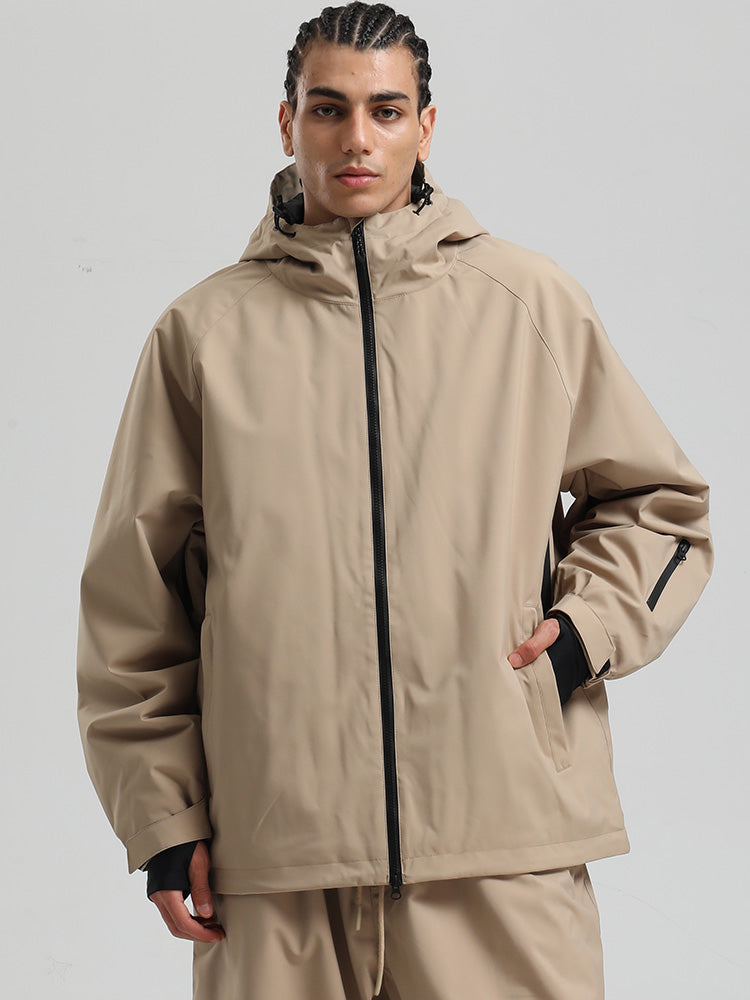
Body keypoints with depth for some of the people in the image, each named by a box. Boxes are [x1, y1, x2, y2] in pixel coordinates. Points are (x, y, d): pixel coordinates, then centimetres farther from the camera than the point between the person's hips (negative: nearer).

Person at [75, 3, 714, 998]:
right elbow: (135, 597, 10)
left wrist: (584, 627, 1)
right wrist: (162, 813, 5)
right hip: (273, 847, 0)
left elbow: (658, 502, 19)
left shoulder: (534, 302, 10)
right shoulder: (205, 329, 9)